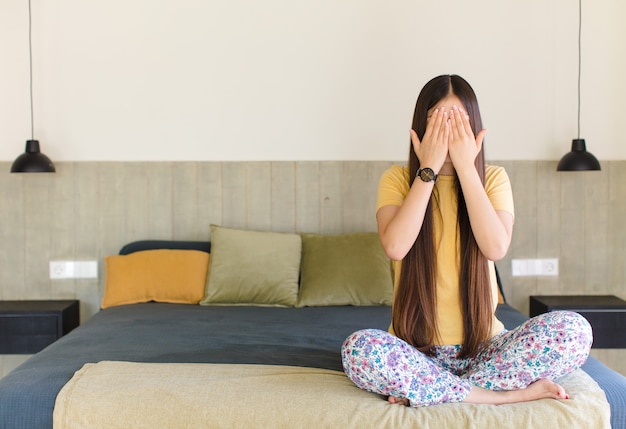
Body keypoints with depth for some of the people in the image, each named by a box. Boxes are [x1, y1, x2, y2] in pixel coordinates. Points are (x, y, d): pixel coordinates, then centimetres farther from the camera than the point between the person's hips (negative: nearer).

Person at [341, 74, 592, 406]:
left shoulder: (493, 178, 3)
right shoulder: (397, 180, 1)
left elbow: (496, 248, -16)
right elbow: (395, 247, -19)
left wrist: (466, 167, -14)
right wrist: (428, 170, -15)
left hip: (481, 346, 1)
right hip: (417, 350, -1)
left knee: (574, 329, -24)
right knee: (358, 349, -34)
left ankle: (424, 389, -19)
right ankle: (509, 394, -20)